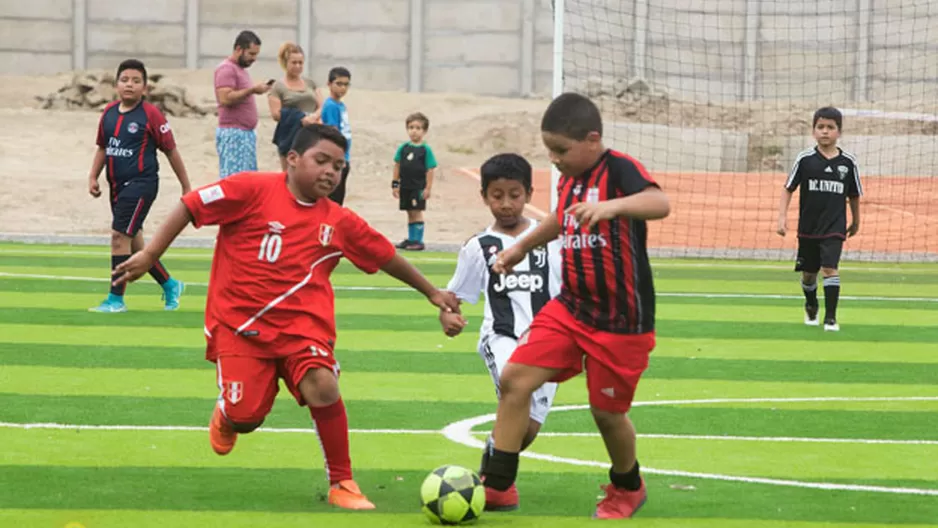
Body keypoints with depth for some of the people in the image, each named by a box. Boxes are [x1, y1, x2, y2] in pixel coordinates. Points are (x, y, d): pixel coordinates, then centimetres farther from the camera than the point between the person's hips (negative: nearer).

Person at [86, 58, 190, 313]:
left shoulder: (151, 115, -9)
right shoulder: (109, 113, 8)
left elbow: (171, 151, -4)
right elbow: (103, 148, 20)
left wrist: (186, 188, -1)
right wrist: (93, 177, 7)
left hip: (141, 184, -7)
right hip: (118, 185, 7)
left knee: (120, 235, -13)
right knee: (134, 242, 14)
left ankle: (116, 299, -5)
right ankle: (170, 285, 33)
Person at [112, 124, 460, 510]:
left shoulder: (340, 223, 6)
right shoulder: (253, 190, -8)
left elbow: (387, 257, 20)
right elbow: (191, 206, -7)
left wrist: (431, 293, 30)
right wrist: (150, 255, -12)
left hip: (302, 322, 2)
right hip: (240, 322, -2)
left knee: (322, 387, -26)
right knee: (245, 417, -11)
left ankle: (342, 484, -7)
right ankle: (226, 416, 32)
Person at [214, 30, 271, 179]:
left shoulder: (241, 69, 20)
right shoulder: (226, 69, -10)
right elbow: (225, 99, -21)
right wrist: (252, 90, -19)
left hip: (246, 133, 10)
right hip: (233, 133, -10)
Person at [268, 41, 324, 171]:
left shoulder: (310, 84, 14)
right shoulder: (278, 87, 0)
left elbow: (322, 107, 9)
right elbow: (276, 114, -9)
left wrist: (314, 116, -13)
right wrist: (300, 119, -18)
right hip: (290, 138, -4)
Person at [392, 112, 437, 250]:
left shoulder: (425, 150, -8)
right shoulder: (403, 148, 4)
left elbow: (430, 170, -8)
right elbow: (397, 165, 9)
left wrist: (428, 188, -11)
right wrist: (395, 184, 7)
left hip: (419, 187, -5)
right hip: (405, 186, 5)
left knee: (417, 212, -3)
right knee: (410, 213, 13)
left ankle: (418, 241, 2)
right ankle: (411, 239, 21)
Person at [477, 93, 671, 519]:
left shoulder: (619, 169, -16)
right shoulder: (568, 181, 8)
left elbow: (659, 203, -37)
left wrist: (611, 206, -54)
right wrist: (521, 248, 38)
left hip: (620, 320, -7)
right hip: (570, 308, 7)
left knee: (607, 411, 4)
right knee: (514, 378, -6)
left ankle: (628, 488, 33)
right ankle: (497, 485, 1)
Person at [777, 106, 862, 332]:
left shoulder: (848, 162, -4)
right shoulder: (805, 159, -6)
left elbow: (854, 195, 8)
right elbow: (788, 189, -2)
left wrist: (856, 221, 18)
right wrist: (782, 217, -11)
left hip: (834, 228, -2)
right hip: (808, 226, 2)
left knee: (830, 268, -16)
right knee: (808, 272, 15)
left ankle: (830, 317, -13)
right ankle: (811, 306, 42)